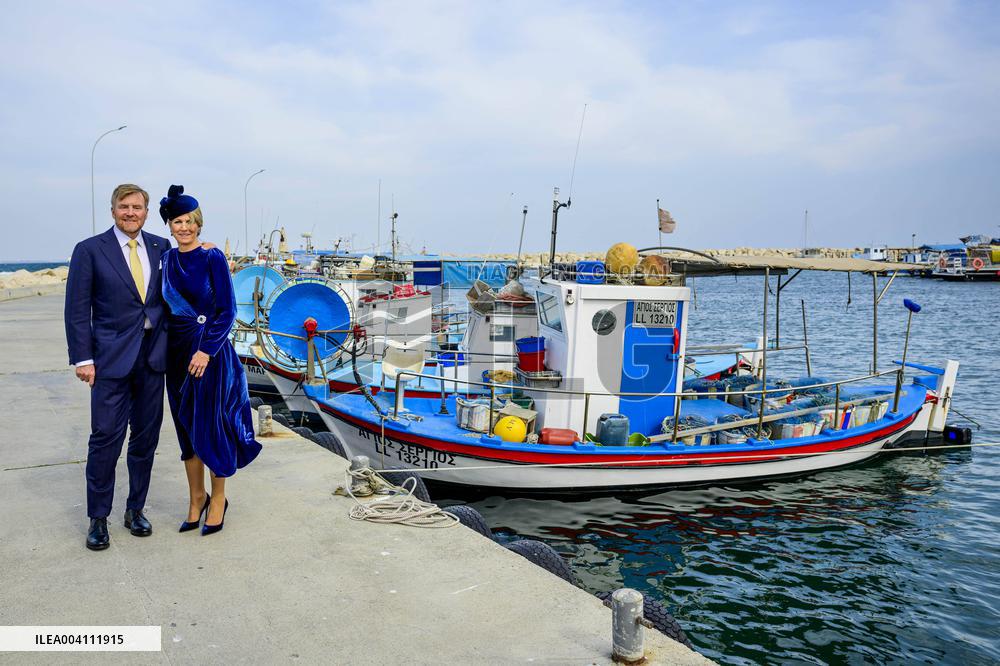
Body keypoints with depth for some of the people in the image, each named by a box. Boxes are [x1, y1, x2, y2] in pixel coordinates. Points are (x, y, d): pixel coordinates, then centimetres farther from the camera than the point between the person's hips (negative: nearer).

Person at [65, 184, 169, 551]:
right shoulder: (90, 250, -2)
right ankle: (98, 518, 13)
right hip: (112, 358, -3)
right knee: (106, 438, -2)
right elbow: (77, 309, -4)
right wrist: (82, 358, -9)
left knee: (146, 437, 10)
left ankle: (135, 509, 25)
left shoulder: (161, 247, 8)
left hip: (153, 356, 4)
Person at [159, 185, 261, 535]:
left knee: (212, 424, 0)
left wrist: (207, 350, -17)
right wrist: (168, 346, 7)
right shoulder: (169, 259, 8)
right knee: (186, 427, 11)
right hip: (177, 350, 6)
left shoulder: (213, 258, -8)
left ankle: (218, 498, 16)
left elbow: (228, 310, -10)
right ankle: (196, 498, 24)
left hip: (209, 350, -6)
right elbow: (168, 305, 15)